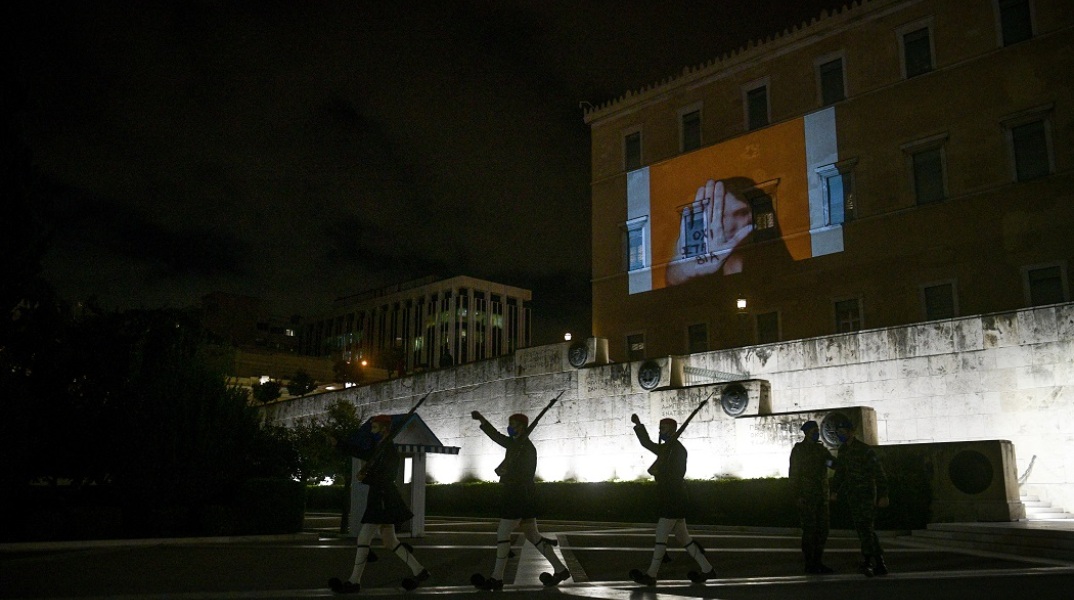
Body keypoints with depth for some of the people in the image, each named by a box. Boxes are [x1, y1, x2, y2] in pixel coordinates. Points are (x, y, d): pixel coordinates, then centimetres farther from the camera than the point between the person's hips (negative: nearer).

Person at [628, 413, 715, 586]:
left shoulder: (678, 449, -13)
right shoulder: (666, 448, 14)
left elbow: (677, 474, -18)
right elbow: (646, 443, 22)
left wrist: (657, 471, -12)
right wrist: (638, 424, 15)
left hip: (674, 500, -9)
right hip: (668, 499, 9)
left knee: (661, 536, -4)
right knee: (682, 536, 12)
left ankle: (651, 575, 2)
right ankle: (707, 569, 17)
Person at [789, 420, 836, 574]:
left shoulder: (821, 448, 14)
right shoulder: (798, 450, -3)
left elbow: (832, 462, 8)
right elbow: (794, 474, -7)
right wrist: (797, 496, -13)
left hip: (821, 496, 6)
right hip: (806, 496, -6)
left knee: (823, 528, 7)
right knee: (809, 529, -5)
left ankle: (818, 561, 16)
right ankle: (809, 564, 1)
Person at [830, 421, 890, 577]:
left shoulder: (866, 450, -11)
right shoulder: (842, 450, 11)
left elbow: (879, 474, -12)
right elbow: (839, 473, 20)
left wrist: (883, 496, -17)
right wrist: (835, 491, 11)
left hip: (867, 494, -7)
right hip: (852, 495, 7)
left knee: (865, 527, -17)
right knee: (867, 530, 9)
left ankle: (867, 563, -22)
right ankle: (879, 565, 15)